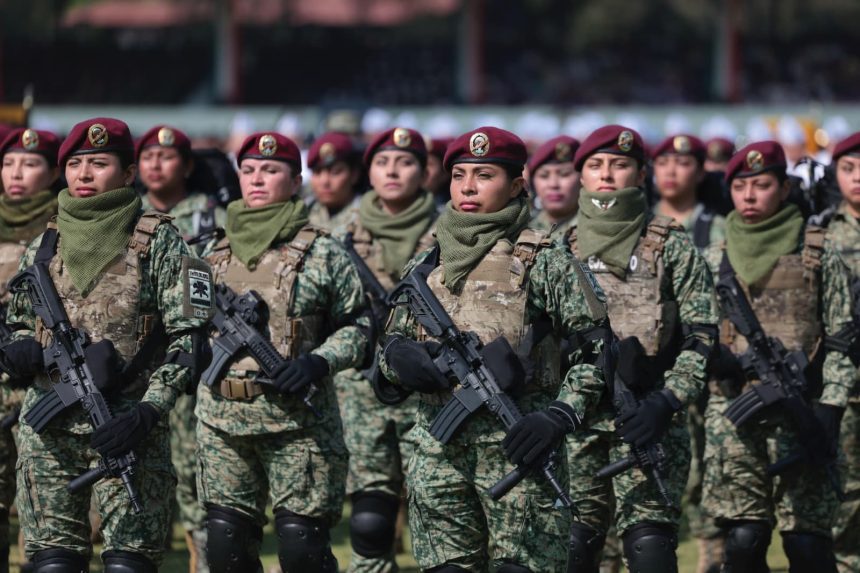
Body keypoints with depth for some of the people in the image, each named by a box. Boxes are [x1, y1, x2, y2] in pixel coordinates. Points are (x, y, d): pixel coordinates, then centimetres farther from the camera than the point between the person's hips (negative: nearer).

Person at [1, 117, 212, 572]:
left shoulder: (158, 243, 0)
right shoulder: (43, 248, 12)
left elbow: (187, 340, -3)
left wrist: (148, 411, -15)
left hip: (126, 429, -3)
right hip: (48, 430, 3)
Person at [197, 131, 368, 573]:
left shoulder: (321, 254, 0)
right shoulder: (213, 253, 12)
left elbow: (356, 326, 2)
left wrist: (319, 362, -14)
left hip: (298, 422, -4)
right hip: (222, 420, 4)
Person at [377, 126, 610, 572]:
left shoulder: (544, 263, -1)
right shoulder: (425, 266, 13)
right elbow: (390, 346, 20)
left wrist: (559, 415, -13)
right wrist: (398, 355, -5)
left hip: (517, 448, -5)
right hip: (438, 451, 5)